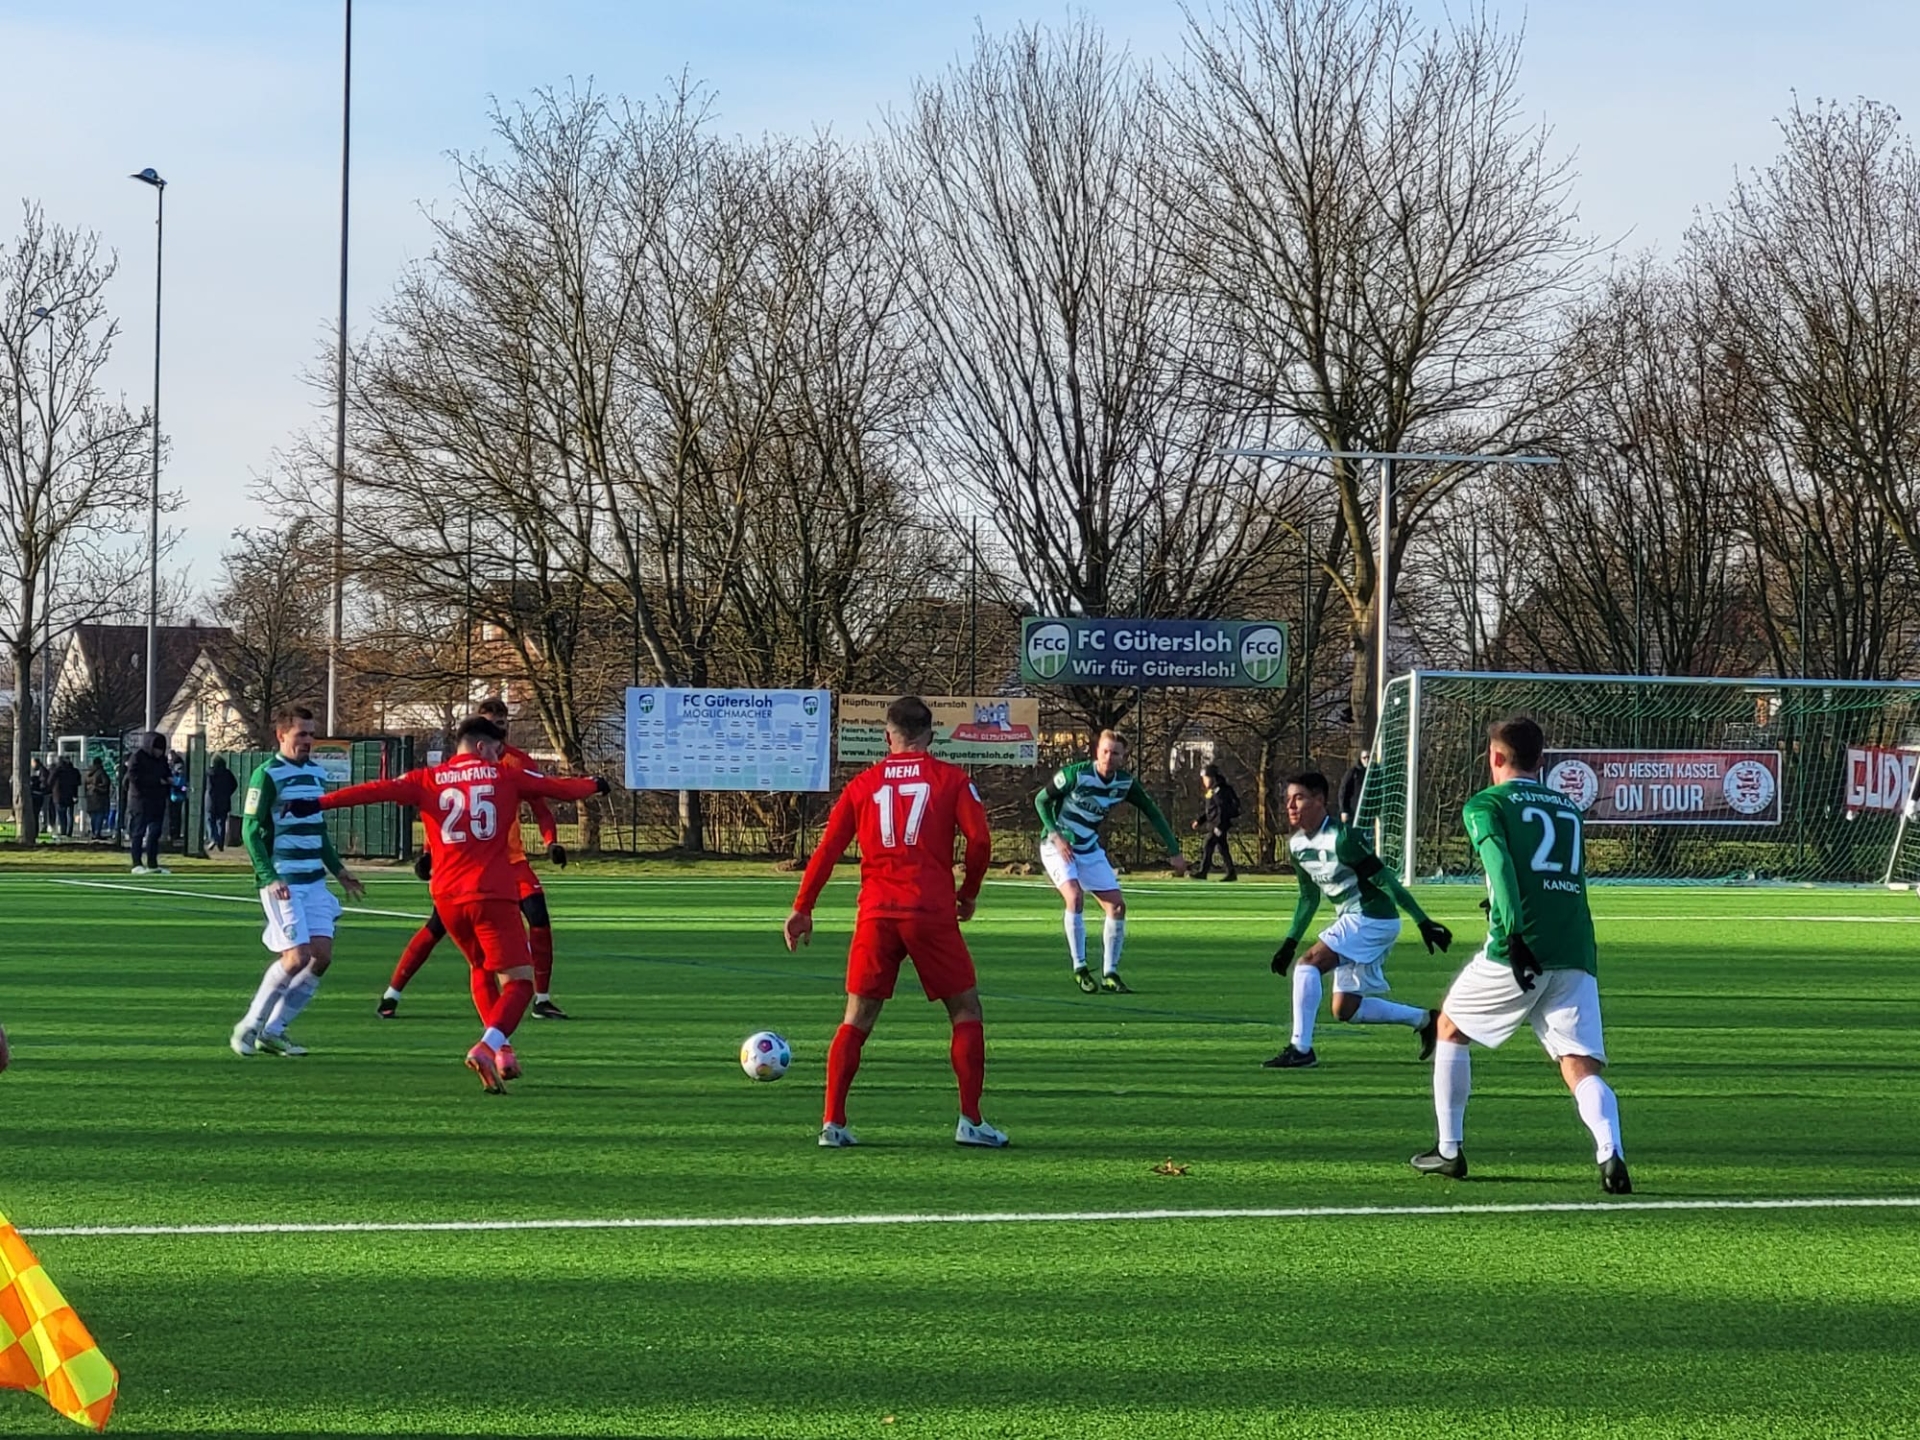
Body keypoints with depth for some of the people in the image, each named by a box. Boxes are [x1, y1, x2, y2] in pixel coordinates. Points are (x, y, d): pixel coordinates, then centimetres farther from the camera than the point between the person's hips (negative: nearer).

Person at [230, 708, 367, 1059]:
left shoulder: (317, 774, 15)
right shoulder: (267, 775, -8)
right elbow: (250, 830, -11)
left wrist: (338, 870, 22)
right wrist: (270, 878, -20)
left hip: (314, 881, 8)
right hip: (282, 882, -7)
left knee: (322, 955, -1)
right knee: (297, 956, -14)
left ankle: (274, 1030, 9)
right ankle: (248, 1028, 0)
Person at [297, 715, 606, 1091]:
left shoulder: (428, 780, 7)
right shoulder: (504, 776, 6)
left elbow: (378, 790, -4)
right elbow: (560, 788, 17)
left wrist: (320, 803, -4)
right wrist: (594, 785, 36)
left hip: (447, 898, 4)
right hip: (492, 894, -4)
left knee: (481, 968, 28)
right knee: (519, 982, -3)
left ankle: (501, 1047, 23)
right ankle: (488, 1046, -26)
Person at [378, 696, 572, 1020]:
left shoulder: (520, 764, -3)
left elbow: (540, 808, -2)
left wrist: (551, 842, -19)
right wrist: (430, 852, -9)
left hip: (509, 858, 2)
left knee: (538, 916, -15)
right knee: (437, 926, -6)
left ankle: (542, 999, -4)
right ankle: (392, 995, 6)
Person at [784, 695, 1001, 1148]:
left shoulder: (862, 784, 11)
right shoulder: (951, 779, 5)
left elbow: (827, 848, 7)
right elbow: (979, 839, -4)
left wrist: (802, 908, 12)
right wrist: (968, 893, 12)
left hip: (876, 915, 2)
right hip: (932, 913, -2)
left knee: (857, 1019, 9)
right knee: (966, 1011, 9)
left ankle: (833, 1123, 1)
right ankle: (970, 1121, 1)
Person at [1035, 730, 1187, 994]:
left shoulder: (1125, 783, -7)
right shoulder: (1075, 774, -21)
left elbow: (1152, 813, 5)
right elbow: (1041, 800, -8)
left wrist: (1174, 851, 3)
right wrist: (1056, 835, -17)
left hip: (1090, 850, 5)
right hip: (1057, 847, -5)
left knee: (1117, 906, -4)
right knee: (1075, 896, -28)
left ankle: (1110, 974, 7)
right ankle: (1079, 968, -18)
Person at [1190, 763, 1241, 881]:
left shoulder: (1219, 791, -16)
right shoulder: (1208, 792, 15)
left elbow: (1222, 810, -21)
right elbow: (1206, 811, 23)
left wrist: (1219, 826, -25)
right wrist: (1199, 822, 13)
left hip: (1220, 824, -10)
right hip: (1213, 824, 10)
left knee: (1208, 847, -13)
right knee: (1222, 849, 12)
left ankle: (1203, 872, -14)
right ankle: (1231, 873, 16)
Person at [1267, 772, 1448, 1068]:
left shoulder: (1342, 838, -21)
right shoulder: (1296, 844, 5)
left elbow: (1385, 880, -20)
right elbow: (1309, 897, 19)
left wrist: (1422, 922, -21)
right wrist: (1290, 943, 16)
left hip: (1373, 918, -9)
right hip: (1352, 920, 9)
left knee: (1308, 964, -21)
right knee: (1346, 1010, 11)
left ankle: (1300, 1049, -17)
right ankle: (1424, 1020, 26)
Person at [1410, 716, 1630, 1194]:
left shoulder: (1486, 804, 6)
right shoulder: (1569, 810, 22)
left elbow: (1500, 864, -12)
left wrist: (1513, 934, -23)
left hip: (1518, 952, -3)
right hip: (1576, 956, 4)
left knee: (1450, 1027, 21)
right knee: (1581, 1067, -3)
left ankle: (1449, 1150, 23)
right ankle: (1610, 1152, -31)